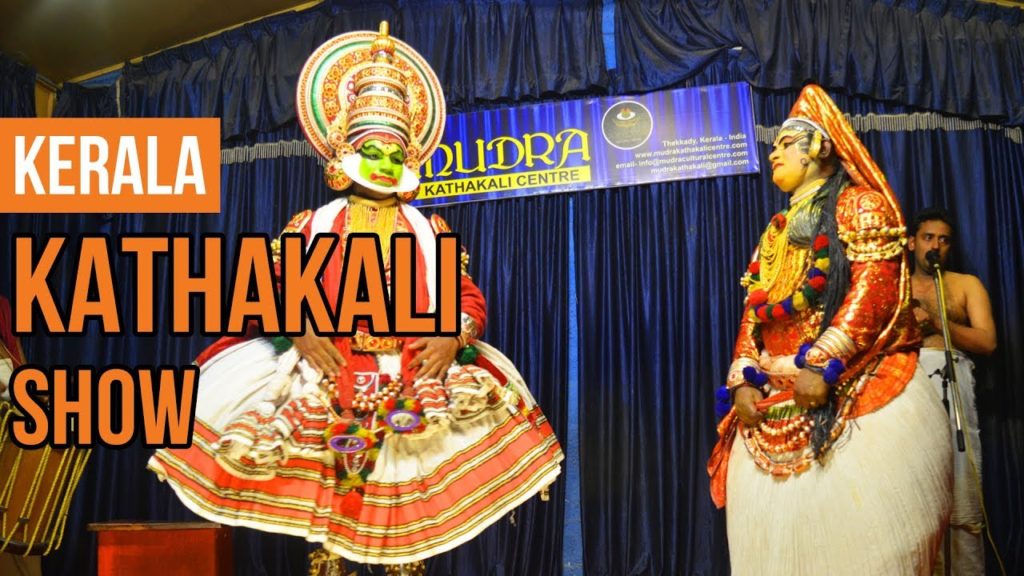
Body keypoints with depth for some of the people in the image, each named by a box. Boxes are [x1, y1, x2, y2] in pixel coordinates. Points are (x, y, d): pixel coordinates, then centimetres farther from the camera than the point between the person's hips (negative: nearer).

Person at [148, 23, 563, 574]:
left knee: (406, 510, -3)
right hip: (325, 389, 0)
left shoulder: (431, 232, 14)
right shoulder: (312, 226, 11)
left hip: (414, 392, 1)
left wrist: (454, 336, -10)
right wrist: (298, 331, -12)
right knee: (324, 507, -1)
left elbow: (470, 299, 10)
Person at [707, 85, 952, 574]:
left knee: (854, 523, -10)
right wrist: (744, 379, 2)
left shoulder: (859, 205, 4)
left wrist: (824, 366, -21)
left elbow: (875, 286, -12)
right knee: (774, 517, 3)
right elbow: (753, 311, 17)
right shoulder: (775, 231, 24)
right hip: (774, 402, 7)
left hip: (853, 391, -6)